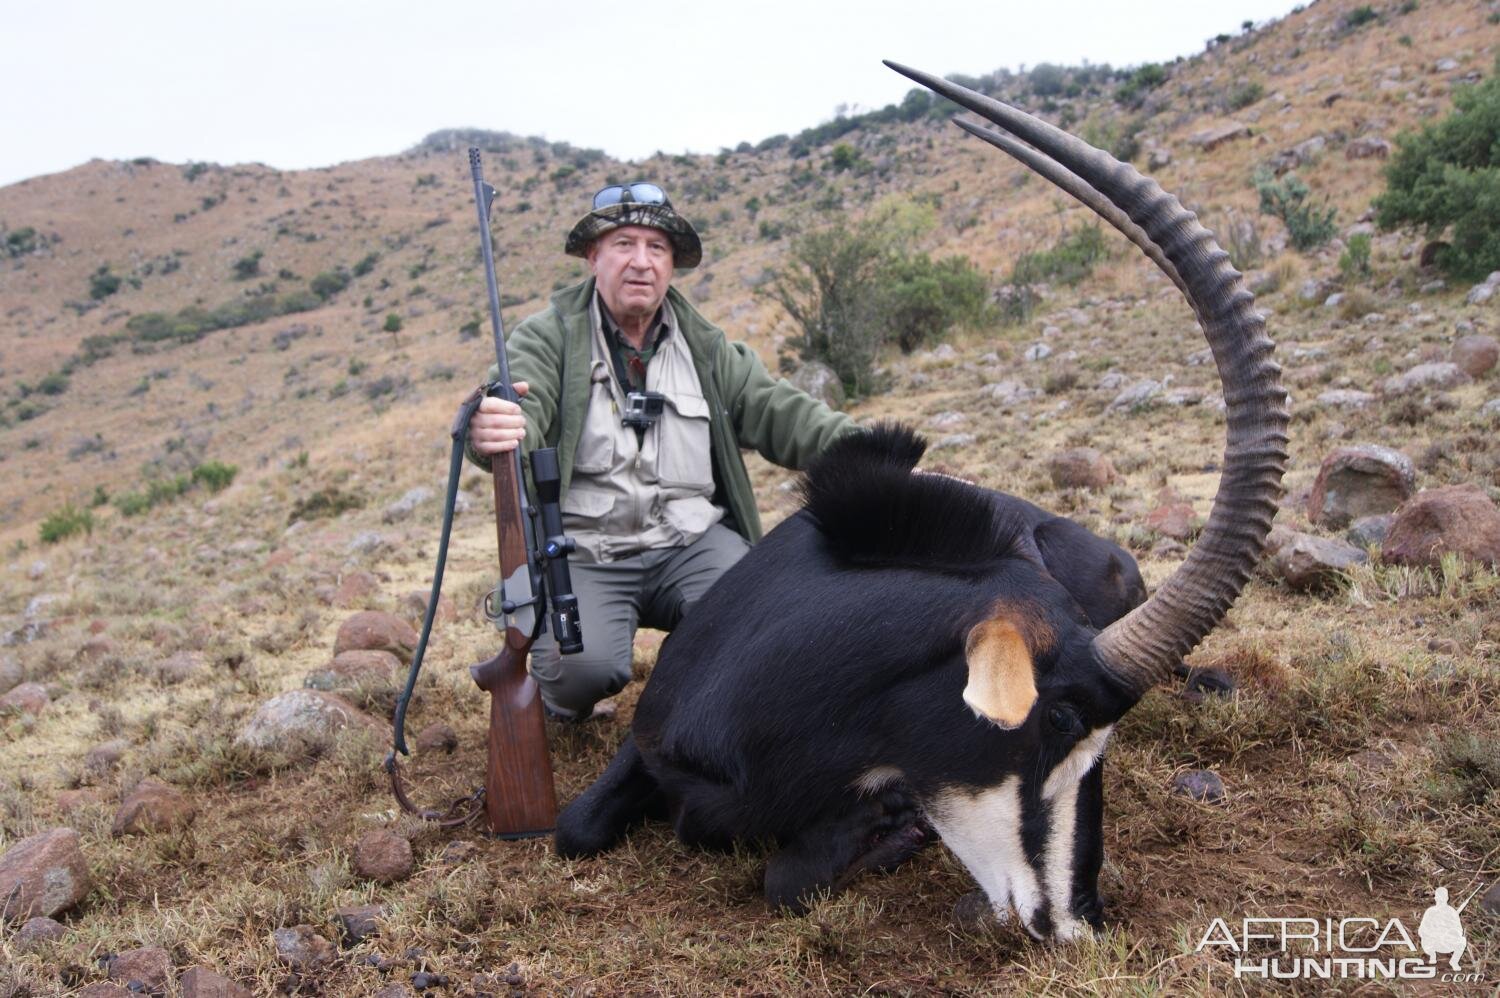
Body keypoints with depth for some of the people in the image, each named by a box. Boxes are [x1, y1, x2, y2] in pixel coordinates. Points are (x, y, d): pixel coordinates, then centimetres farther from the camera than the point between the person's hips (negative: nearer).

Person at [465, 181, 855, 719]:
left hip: (694, 541, 3)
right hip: (584, 553, -2)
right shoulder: (548, 337, 1)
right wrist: (493, 433, -44)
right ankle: (561, 699, 12)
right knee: (584, 665, -28)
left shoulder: (705, 346, 13)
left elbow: (779, 411, 5)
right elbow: (521, 414, -17)